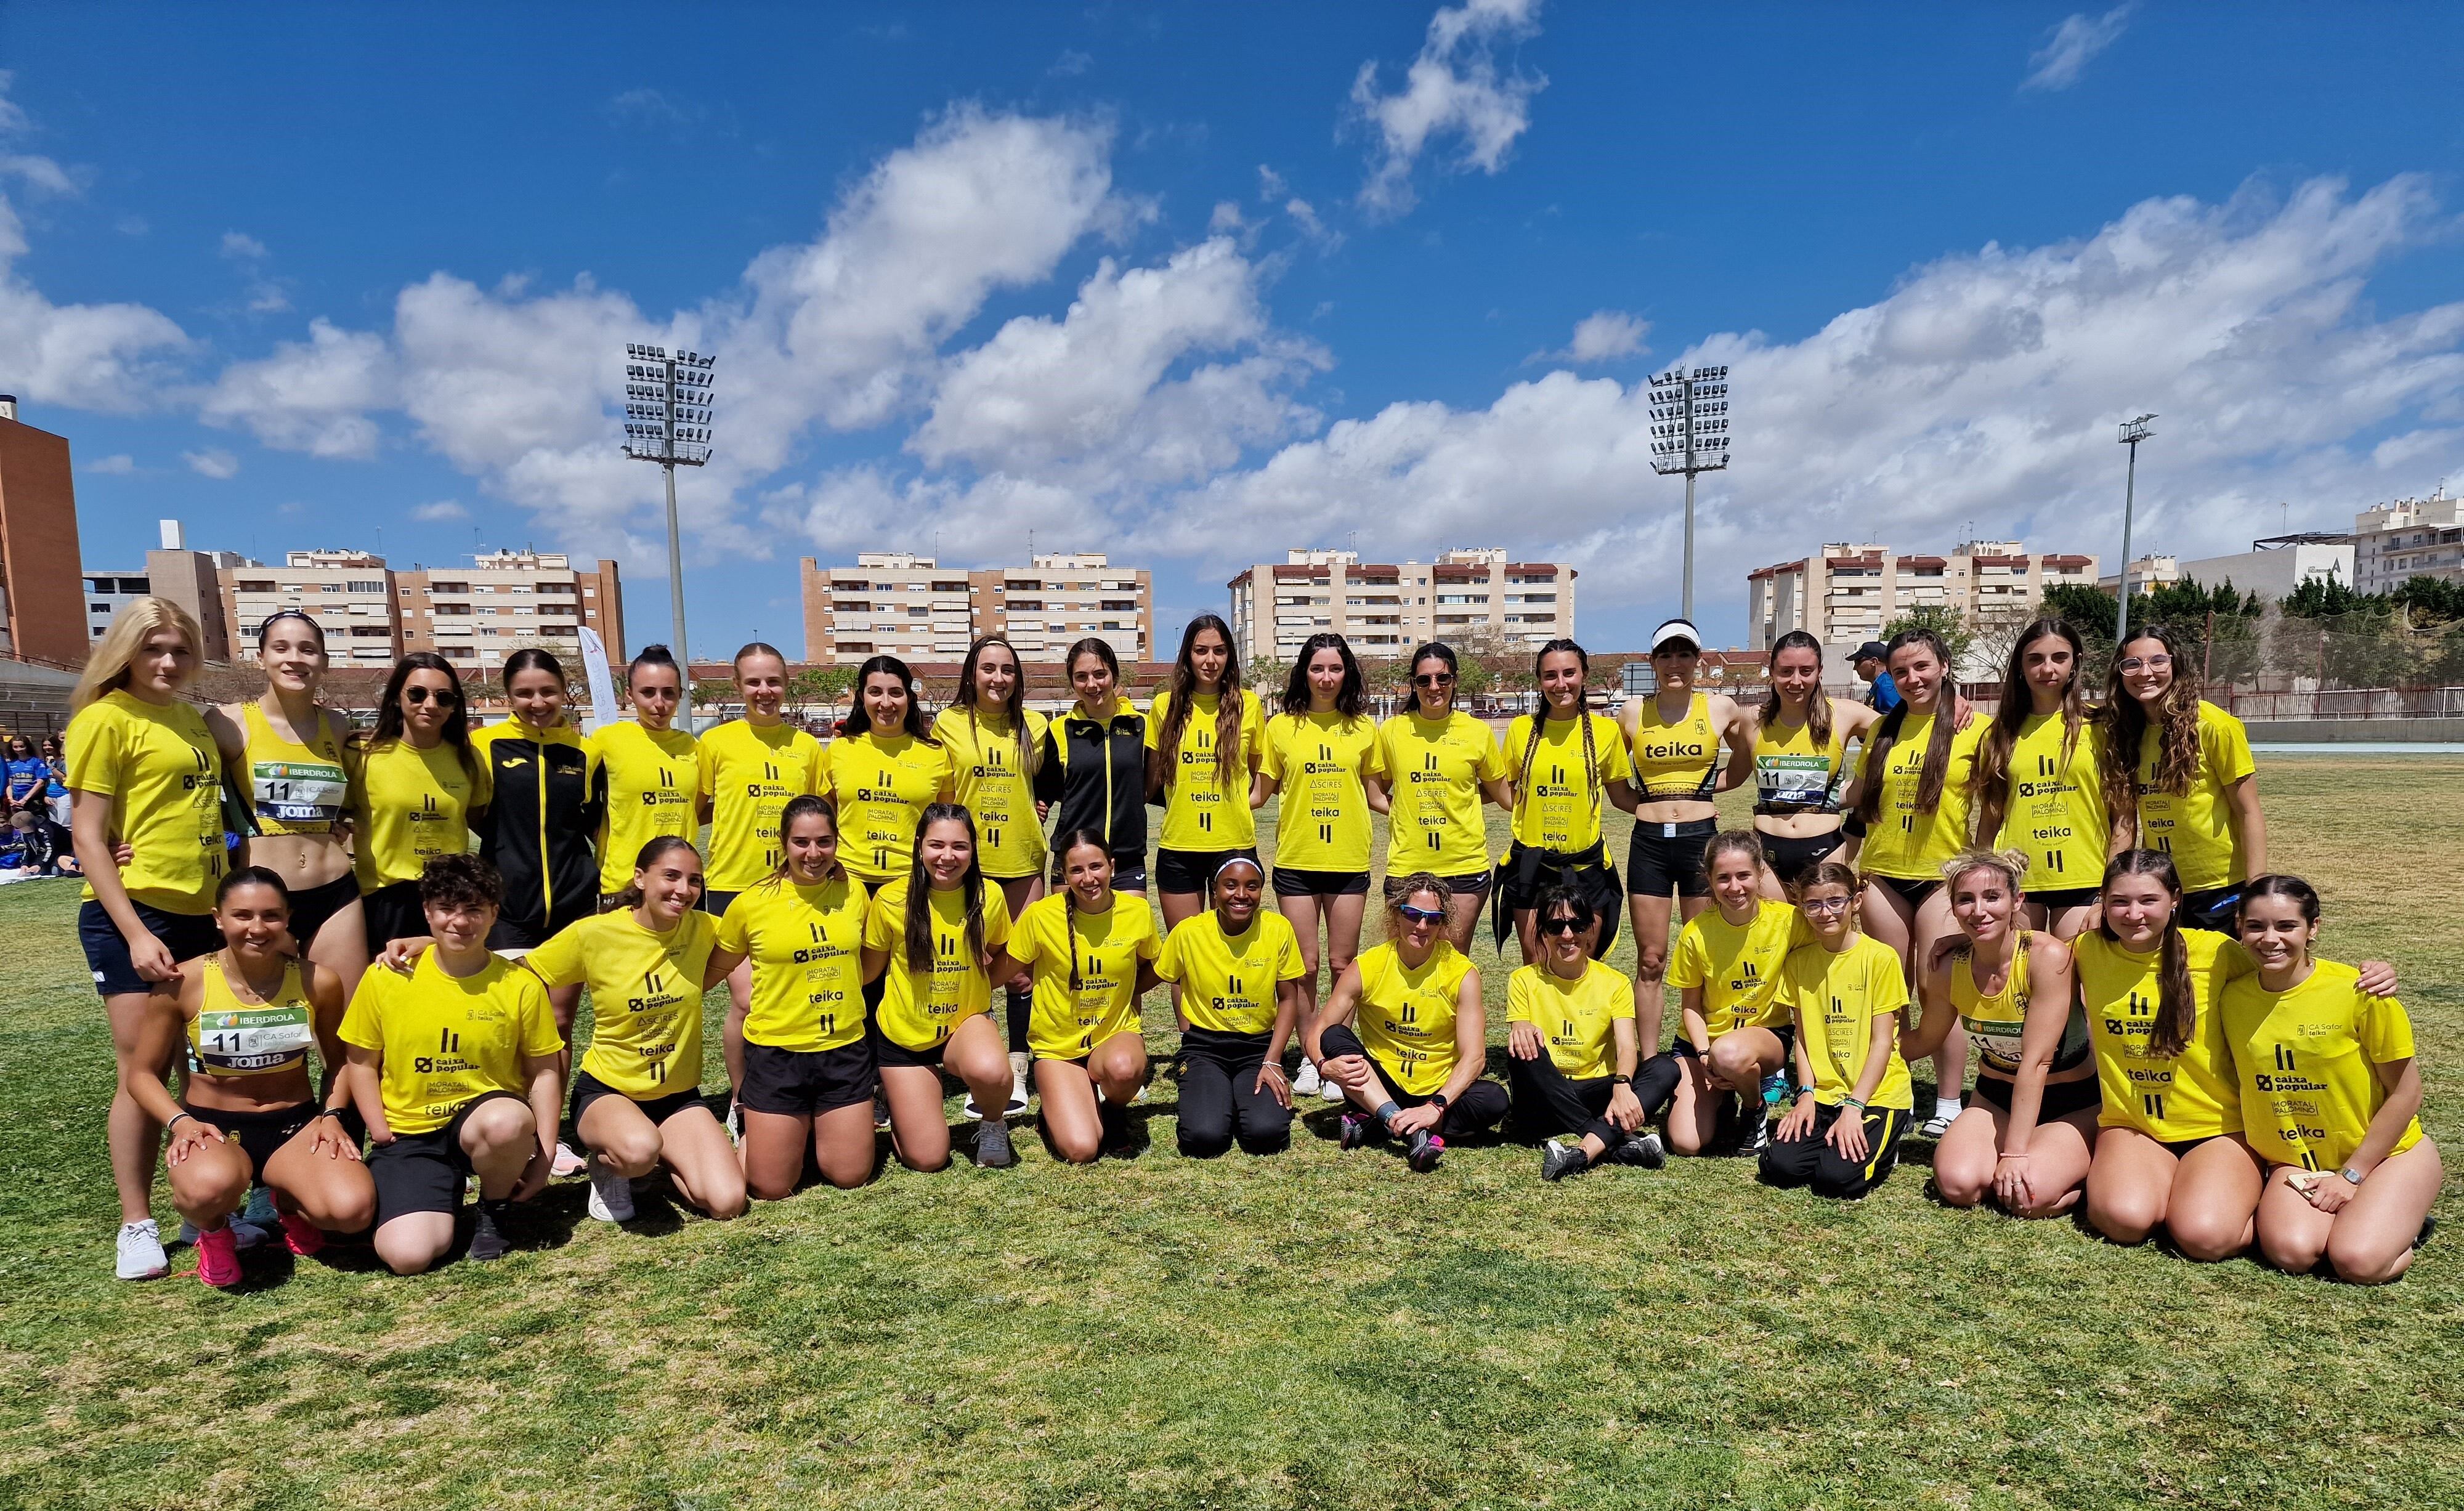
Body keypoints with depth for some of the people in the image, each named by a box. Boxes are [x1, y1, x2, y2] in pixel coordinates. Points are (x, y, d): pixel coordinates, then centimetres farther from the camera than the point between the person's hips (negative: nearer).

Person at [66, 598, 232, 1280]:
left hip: (201, 913, 6)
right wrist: (136, 934, -16)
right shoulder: (106, 718, -7)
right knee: (144, 1070, 0)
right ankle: (137, 1225, 14)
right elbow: (87, 837, -10)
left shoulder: (192, 720, 13)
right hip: (133, 916, -6)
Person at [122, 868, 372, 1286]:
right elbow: (142, 1074, 0)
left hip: (296, 1125, 1)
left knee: (353, 1209, -28)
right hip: (214, 1126, -1)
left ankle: (291, 1203, 12)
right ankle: (214, 1230, 0)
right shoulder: (183, 983, -10)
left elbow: (338, 1062, 9)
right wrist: (180, 1122, -17)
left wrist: (331, 1115, -8)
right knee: (209, 1186, -41)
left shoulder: (319, 982, -6)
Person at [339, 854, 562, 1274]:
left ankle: (496, 1209, -4)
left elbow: (543, 1071, 0)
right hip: (409, 1135, 1)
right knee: (407, 1255, -22)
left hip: (487, 1117, 0)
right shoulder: (386, 979, -3)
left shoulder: (521, 985, -6)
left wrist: (545, 1152, -7)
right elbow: (362, 1063, 8)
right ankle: (444, 1196, 15)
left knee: (508, 1122, -39)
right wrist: (381, 1132, -3)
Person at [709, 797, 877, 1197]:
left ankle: (815, 1129, 36)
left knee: (851, 1175, 6)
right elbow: (716, 969, 7)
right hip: (777, 1053, -2)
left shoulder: (855, 892, 0)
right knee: (771, 1188, 1)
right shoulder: (751, 904, -8)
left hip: (846, 1050, 3)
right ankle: (757, 1132, 33)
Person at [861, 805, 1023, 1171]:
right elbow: (868, 970, 1)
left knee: (991, 1071, -36)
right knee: (926, 1158, -3)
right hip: (904, 1033, 0)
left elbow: (1005, 957, 9)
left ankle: (994, 1125, 0)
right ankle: (898, 1098, 30)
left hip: (967, 1021, 0)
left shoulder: (990, 897, -11)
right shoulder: (891, 900, -14)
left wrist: (974, 985, -2)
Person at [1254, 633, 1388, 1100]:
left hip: (1349, 860, 0)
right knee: (1305, 965, 5)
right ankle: (1309, 1059, 19)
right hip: (1296, 861, 0)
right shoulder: (1281, 727, 2)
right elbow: (1260, 793, 6)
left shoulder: (1363, 728, 4)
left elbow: (1375, 795, 11)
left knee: (1343, 964, 5)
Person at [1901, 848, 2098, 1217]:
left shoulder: (2048, 956, -25)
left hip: (2072, 1103, -3)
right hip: (1997, 1098, 3)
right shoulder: (1949, 968, -10)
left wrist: (2015, 1152, -26)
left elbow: (2036, 1062, -26)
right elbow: (1925, 1041, 9)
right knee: (1957, 1184, -23)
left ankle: (2082, 1165, 6)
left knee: (2031, 1195, -27)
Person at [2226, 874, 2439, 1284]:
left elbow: (2406, 1092, -10)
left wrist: (2351, 1175, -11)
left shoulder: (2360, 991, -17)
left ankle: (2401, 1223, 9)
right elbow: (2238, 1080, 7)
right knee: (2290, 1252, -23)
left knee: (2357, 1261, -25)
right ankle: (2348, 1217, 9)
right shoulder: (2233, 997, -6)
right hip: (2295, 1161, 3)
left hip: (2386, 1153, -2)